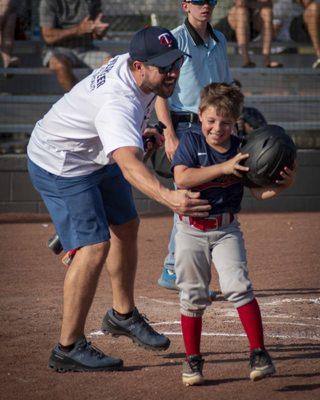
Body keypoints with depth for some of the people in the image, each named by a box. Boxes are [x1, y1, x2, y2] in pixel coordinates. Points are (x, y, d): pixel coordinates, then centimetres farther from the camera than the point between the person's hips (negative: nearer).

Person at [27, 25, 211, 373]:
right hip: (60, 166, -10)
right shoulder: (119, 103, -40)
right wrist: (168, 197, -71)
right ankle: (68, 348, -11)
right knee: (95, 246, -18)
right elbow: (128, 163, -56)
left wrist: (139, 131, 13)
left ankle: (123, 315, 39)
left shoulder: (131, 63, -12)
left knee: (126, 227, 19)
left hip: (97, 157, 10)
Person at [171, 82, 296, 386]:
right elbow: (182, 178, -26)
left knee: (238, 286, -14)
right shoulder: (191, 142, -9)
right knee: (192, 295, 4)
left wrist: (282, 185, -26)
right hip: (191, 230, 0)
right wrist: (224, 168, -32)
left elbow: (259, 191, -5)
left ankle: (258, 353, -10)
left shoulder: (241, 149, -3)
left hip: (226, 229, 1)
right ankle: (192, 359, 16)